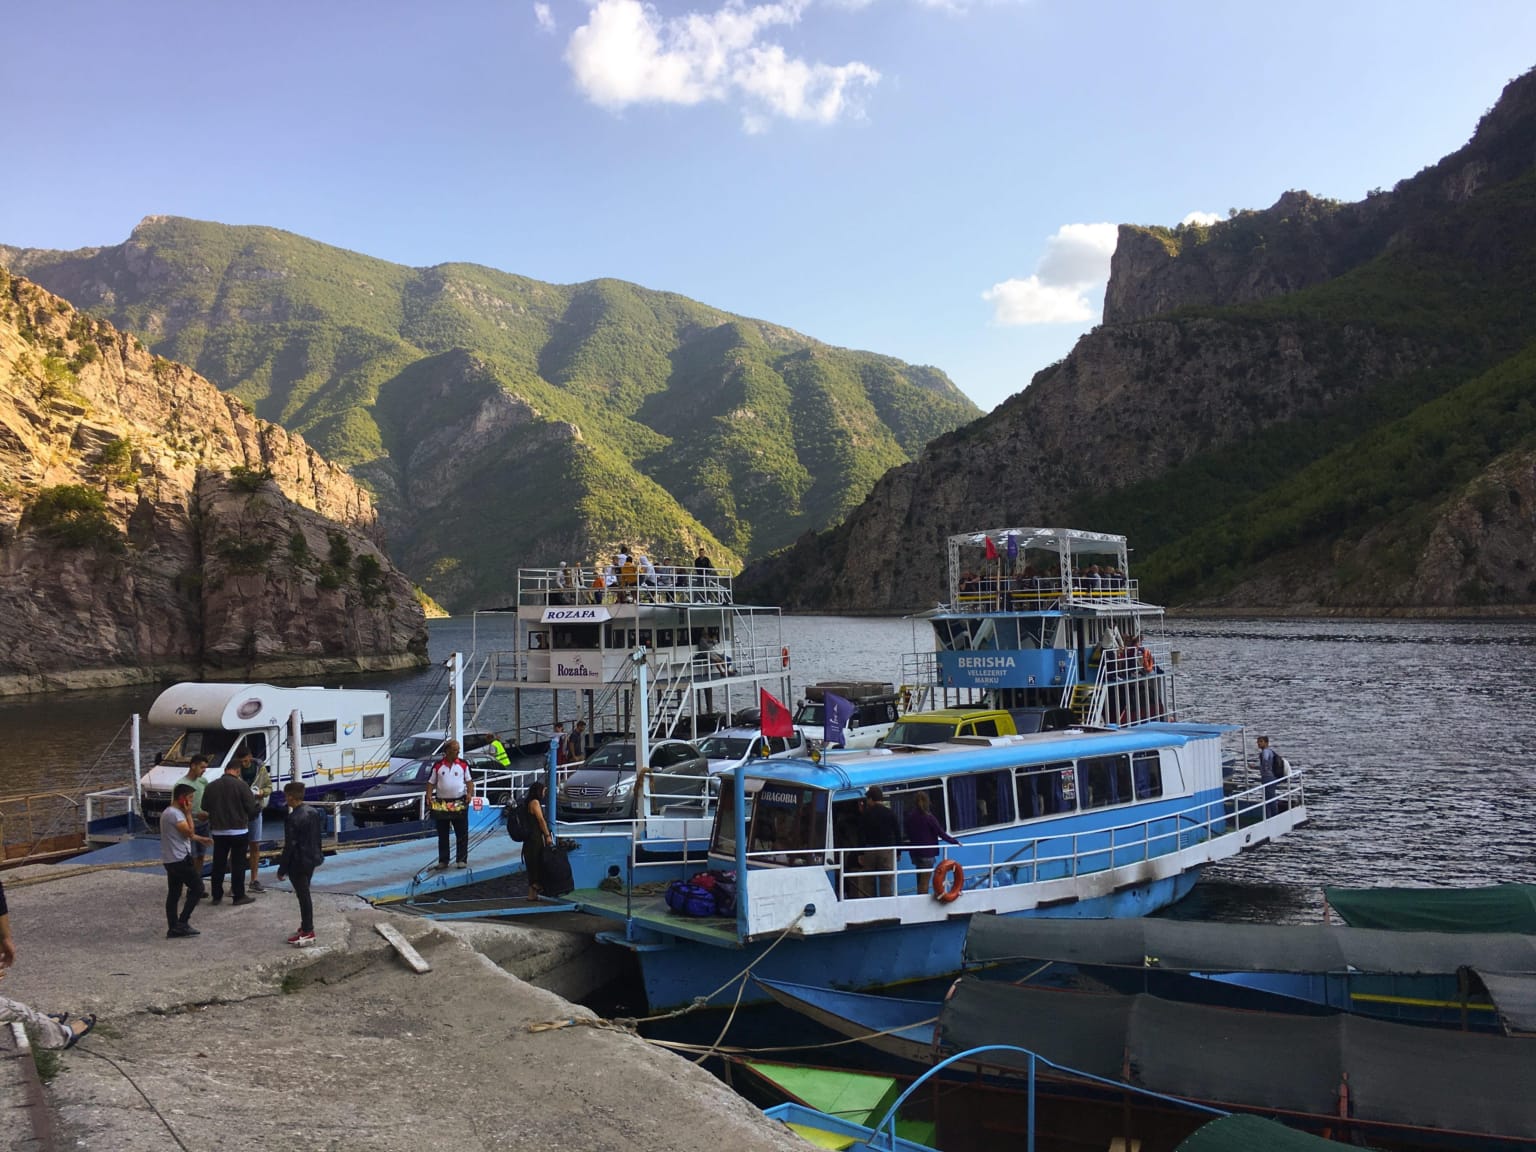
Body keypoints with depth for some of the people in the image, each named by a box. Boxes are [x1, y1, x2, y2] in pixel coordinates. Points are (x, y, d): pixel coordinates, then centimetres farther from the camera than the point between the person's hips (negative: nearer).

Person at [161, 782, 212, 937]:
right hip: (180, 859, -10)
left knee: (173, 894, 10)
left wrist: (200, 839, 26)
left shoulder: (172, 812, 15)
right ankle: (182, 922, -2)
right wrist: (188, 813, -12)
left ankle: (173, 928, 12)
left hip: (171, 860, 10)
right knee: (197, 888, -1)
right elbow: (189, 832, -18)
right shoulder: (174, 814, -18)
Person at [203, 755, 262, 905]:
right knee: (238, 864, 2)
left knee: (218, 864, 12)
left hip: (218, 831, 4)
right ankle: (239, 896, 5)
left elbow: (205, 807, 8)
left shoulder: (211, 787, 1)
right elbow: (252, 808, -13)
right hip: (238, 830, -4)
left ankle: (217, 896, 17)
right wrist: (258, 804, 9)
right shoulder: (241, 785, -13)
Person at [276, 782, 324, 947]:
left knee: (303, 896, 1)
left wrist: (282, 869, -12)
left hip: (298, 864, -8)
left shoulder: (293, 818, -23)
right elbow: (316, 837, 12)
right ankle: (306, 928, 28)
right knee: (305, 895, 19)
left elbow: (289, 846, -20)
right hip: (312, 859, 8)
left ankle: (308, 932, 9)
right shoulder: (313, 811, 3)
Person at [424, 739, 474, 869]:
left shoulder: (463, 765, 4)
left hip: (459, 803, 0)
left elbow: (469, 781, 6)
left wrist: (470, 793, -10)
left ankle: (462, 860, 5)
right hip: (441, 803, 1)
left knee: (462, 834, -1)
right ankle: (443, 860, 13)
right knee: (442, 834, 6)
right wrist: (429, 796, -9)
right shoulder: (437, 766, 4)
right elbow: (431, 783, 6)